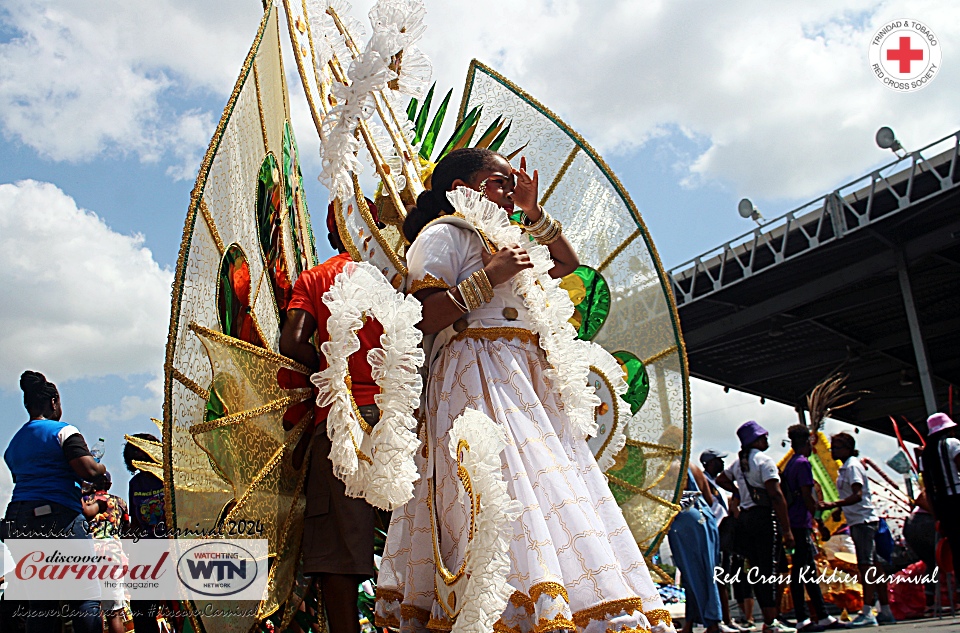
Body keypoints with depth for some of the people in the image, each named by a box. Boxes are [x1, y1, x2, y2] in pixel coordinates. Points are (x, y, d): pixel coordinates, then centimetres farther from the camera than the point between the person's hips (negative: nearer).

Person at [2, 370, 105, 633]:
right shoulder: (63, 431, -3)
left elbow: (25, 480, 21)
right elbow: (87, 470, -14)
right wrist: (102, 469, 7)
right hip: (58, 517, -7)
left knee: (40, 603, 10)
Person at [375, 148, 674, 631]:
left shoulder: (505, 241, 29)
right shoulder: (443, 234, 4)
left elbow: (568, 263, 36)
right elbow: (421, 320, -9)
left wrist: (534, 213, 25)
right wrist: (490, 276, -10)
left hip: (524, 384, 8)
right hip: (477, 376, -8)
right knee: (507, 493, -24)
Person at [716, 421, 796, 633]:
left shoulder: (738, 463, 14)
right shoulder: (764, 460, -9)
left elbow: (721, 479, 31)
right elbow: (776, 496, -16)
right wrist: (786, 529, -15)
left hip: (744, 518, 8)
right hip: (764, 517, -7)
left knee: (757, 570, 11)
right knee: (769, 570, -5)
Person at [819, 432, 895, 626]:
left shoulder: (852, 466, -12)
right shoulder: (845, 467, 17)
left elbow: (857, 495, -23)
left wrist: (833, 505, -30)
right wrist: (839, 509, 8)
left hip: (863, 520, -10)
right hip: (859, 521, 10)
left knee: (867, 566, -13)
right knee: (872, 566, 11)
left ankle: (867, 613, -16)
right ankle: (886, 612, 16)